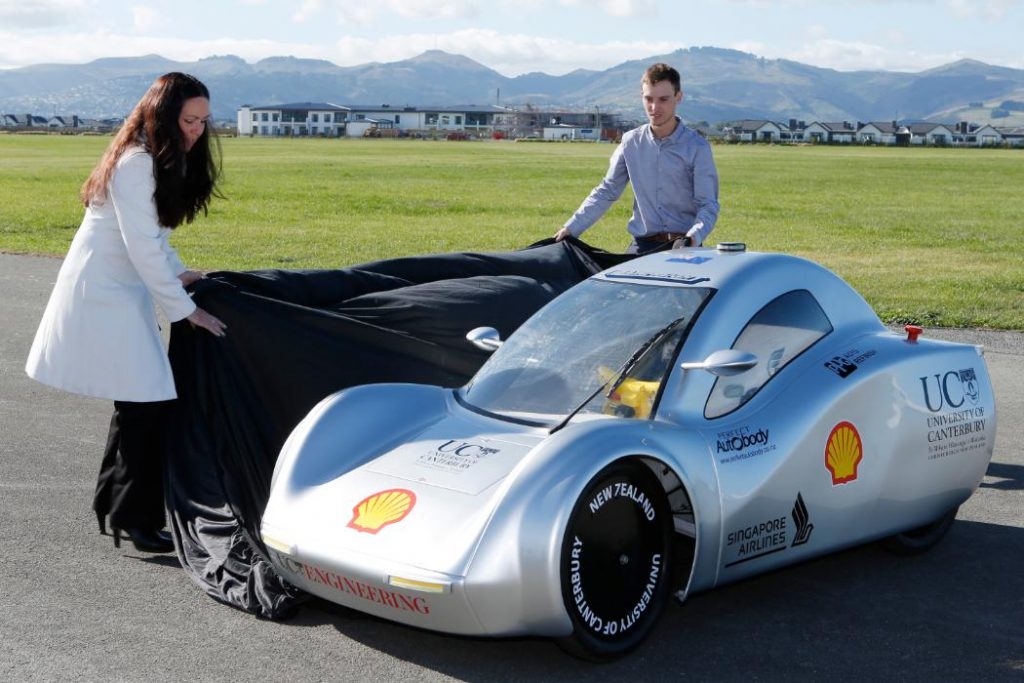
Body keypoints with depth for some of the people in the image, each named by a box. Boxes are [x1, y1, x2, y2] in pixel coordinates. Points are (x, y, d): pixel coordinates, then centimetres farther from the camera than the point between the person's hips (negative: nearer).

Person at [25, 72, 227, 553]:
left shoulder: (163, 160, 11)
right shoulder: (135, 163, -20)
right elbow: (143, 248, -22)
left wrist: (177, 273, 4)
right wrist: (185, 309, -18)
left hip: (123, 290, 10)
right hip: (101, 292, -10)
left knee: (137, 403, 13)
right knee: (149, 404, -10)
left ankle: (112, 505, 25)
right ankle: (134, 519, -1)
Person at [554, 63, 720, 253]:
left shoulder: (697, 147, -5)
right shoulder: (631, 143, 5)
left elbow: (708, 205, -7)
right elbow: (606, 192, 12)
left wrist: (693, 238, -26)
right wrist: (572, 228, 6)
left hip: (683, 246, -2)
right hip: (642, 246, 2)